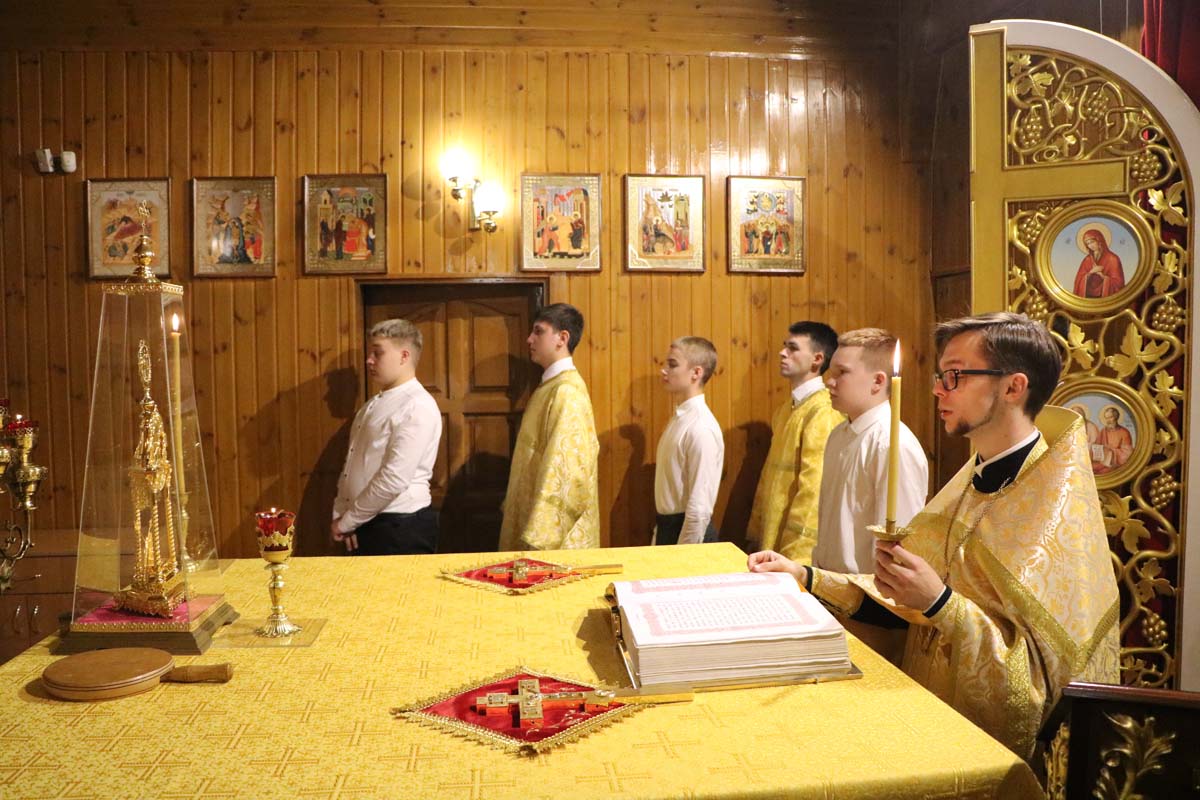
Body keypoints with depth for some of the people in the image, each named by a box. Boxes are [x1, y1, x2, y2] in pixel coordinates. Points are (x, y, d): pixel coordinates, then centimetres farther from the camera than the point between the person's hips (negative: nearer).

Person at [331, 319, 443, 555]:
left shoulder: (417, 407, -16)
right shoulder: (373, 405, 13)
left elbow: (394, 479, -22)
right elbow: (351, 466, 14)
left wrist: (347, 521, -13)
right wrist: (340, 516, 0)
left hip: (401, 529, -8)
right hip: (365, 525, 8)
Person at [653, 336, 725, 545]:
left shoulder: (701, 428, -21)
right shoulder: (679, 419, 7)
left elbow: (700, 506, -22)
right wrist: (661, 533, 16)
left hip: (688, 531, -8)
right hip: (667, 528, 8)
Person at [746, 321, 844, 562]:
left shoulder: (823, 411, -17)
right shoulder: (786, 409, 11)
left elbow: (814, 487, -21)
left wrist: (794, 556, -21)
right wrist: (756, 534, 13)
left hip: (796, 547, -8)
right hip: (770, 540, 8)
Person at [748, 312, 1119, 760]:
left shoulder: (1061, 508, -17)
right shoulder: (975, 480, 7)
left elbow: (1048, 671, -20)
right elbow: (902, 601, 8)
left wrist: (941, 604, -30)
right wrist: (805, 578, -1)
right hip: (932, 717, 7)